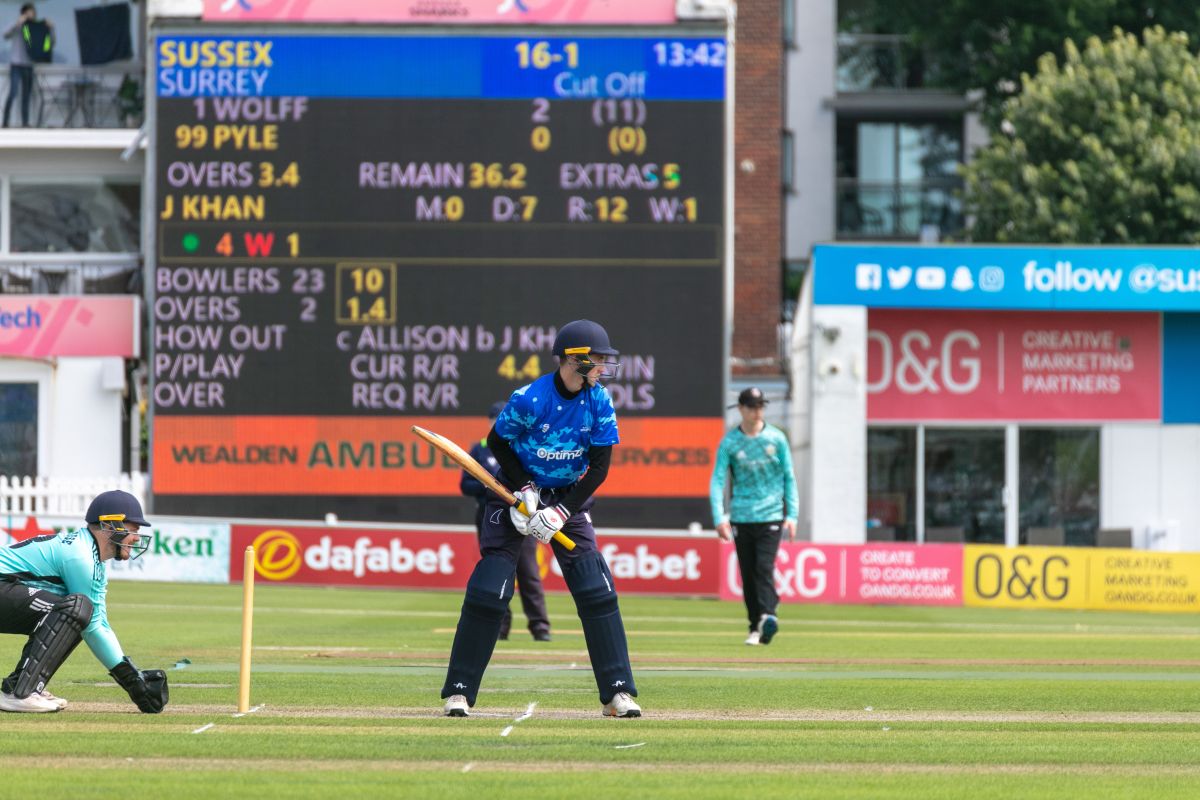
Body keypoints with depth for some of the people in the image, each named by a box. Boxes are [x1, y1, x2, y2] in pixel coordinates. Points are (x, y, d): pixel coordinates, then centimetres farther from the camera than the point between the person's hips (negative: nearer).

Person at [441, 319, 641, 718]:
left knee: (597, 591, -8)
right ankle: (458, 692, -2)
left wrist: (561, 512, -17)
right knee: (488, 590, -11)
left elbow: (599, 468, -9)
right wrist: (524, 489, -16)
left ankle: (618, 693, -3)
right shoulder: (529, 400, -23)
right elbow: (497, 441, -8)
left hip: (568, 497, 3)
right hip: (517, 490, -3)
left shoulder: (599, 403, -12)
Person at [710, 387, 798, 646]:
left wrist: (792, 515, 2)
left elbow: (789, 478, 8)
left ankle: (767, 617, -26)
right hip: (741, 516, 1)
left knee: (764, 568, -16)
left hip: (770, 516, -1)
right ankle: (755, 627, 10)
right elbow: (717, 480, -1)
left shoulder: (776, 438, 3)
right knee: (747, 574, 3)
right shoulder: (729, 442, 2)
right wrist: (719, 517, -12)